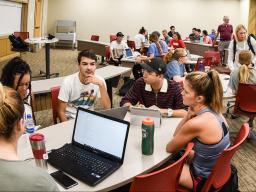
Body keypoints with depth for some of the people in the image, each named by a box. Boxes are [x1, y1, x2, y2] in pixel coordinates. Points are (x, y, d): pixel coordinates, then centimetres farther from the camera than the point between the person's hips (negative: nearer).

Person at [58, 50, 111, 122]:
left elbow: (107, 108, -19)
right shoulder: (68, 82, -17)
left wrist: (101, 84, -28)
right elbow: (61, 111, -10)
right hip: (71, 119, -3)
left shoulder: (99, 80, -11)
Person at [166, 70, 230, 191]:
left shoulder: (196, 123, -34)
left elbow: (169, 148, -15)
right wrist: (188, 116, -16)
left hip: (205, 180, -7)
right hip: (217, 170, 7)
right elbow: (177, 136, 1)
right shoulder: (213, 111, -8)